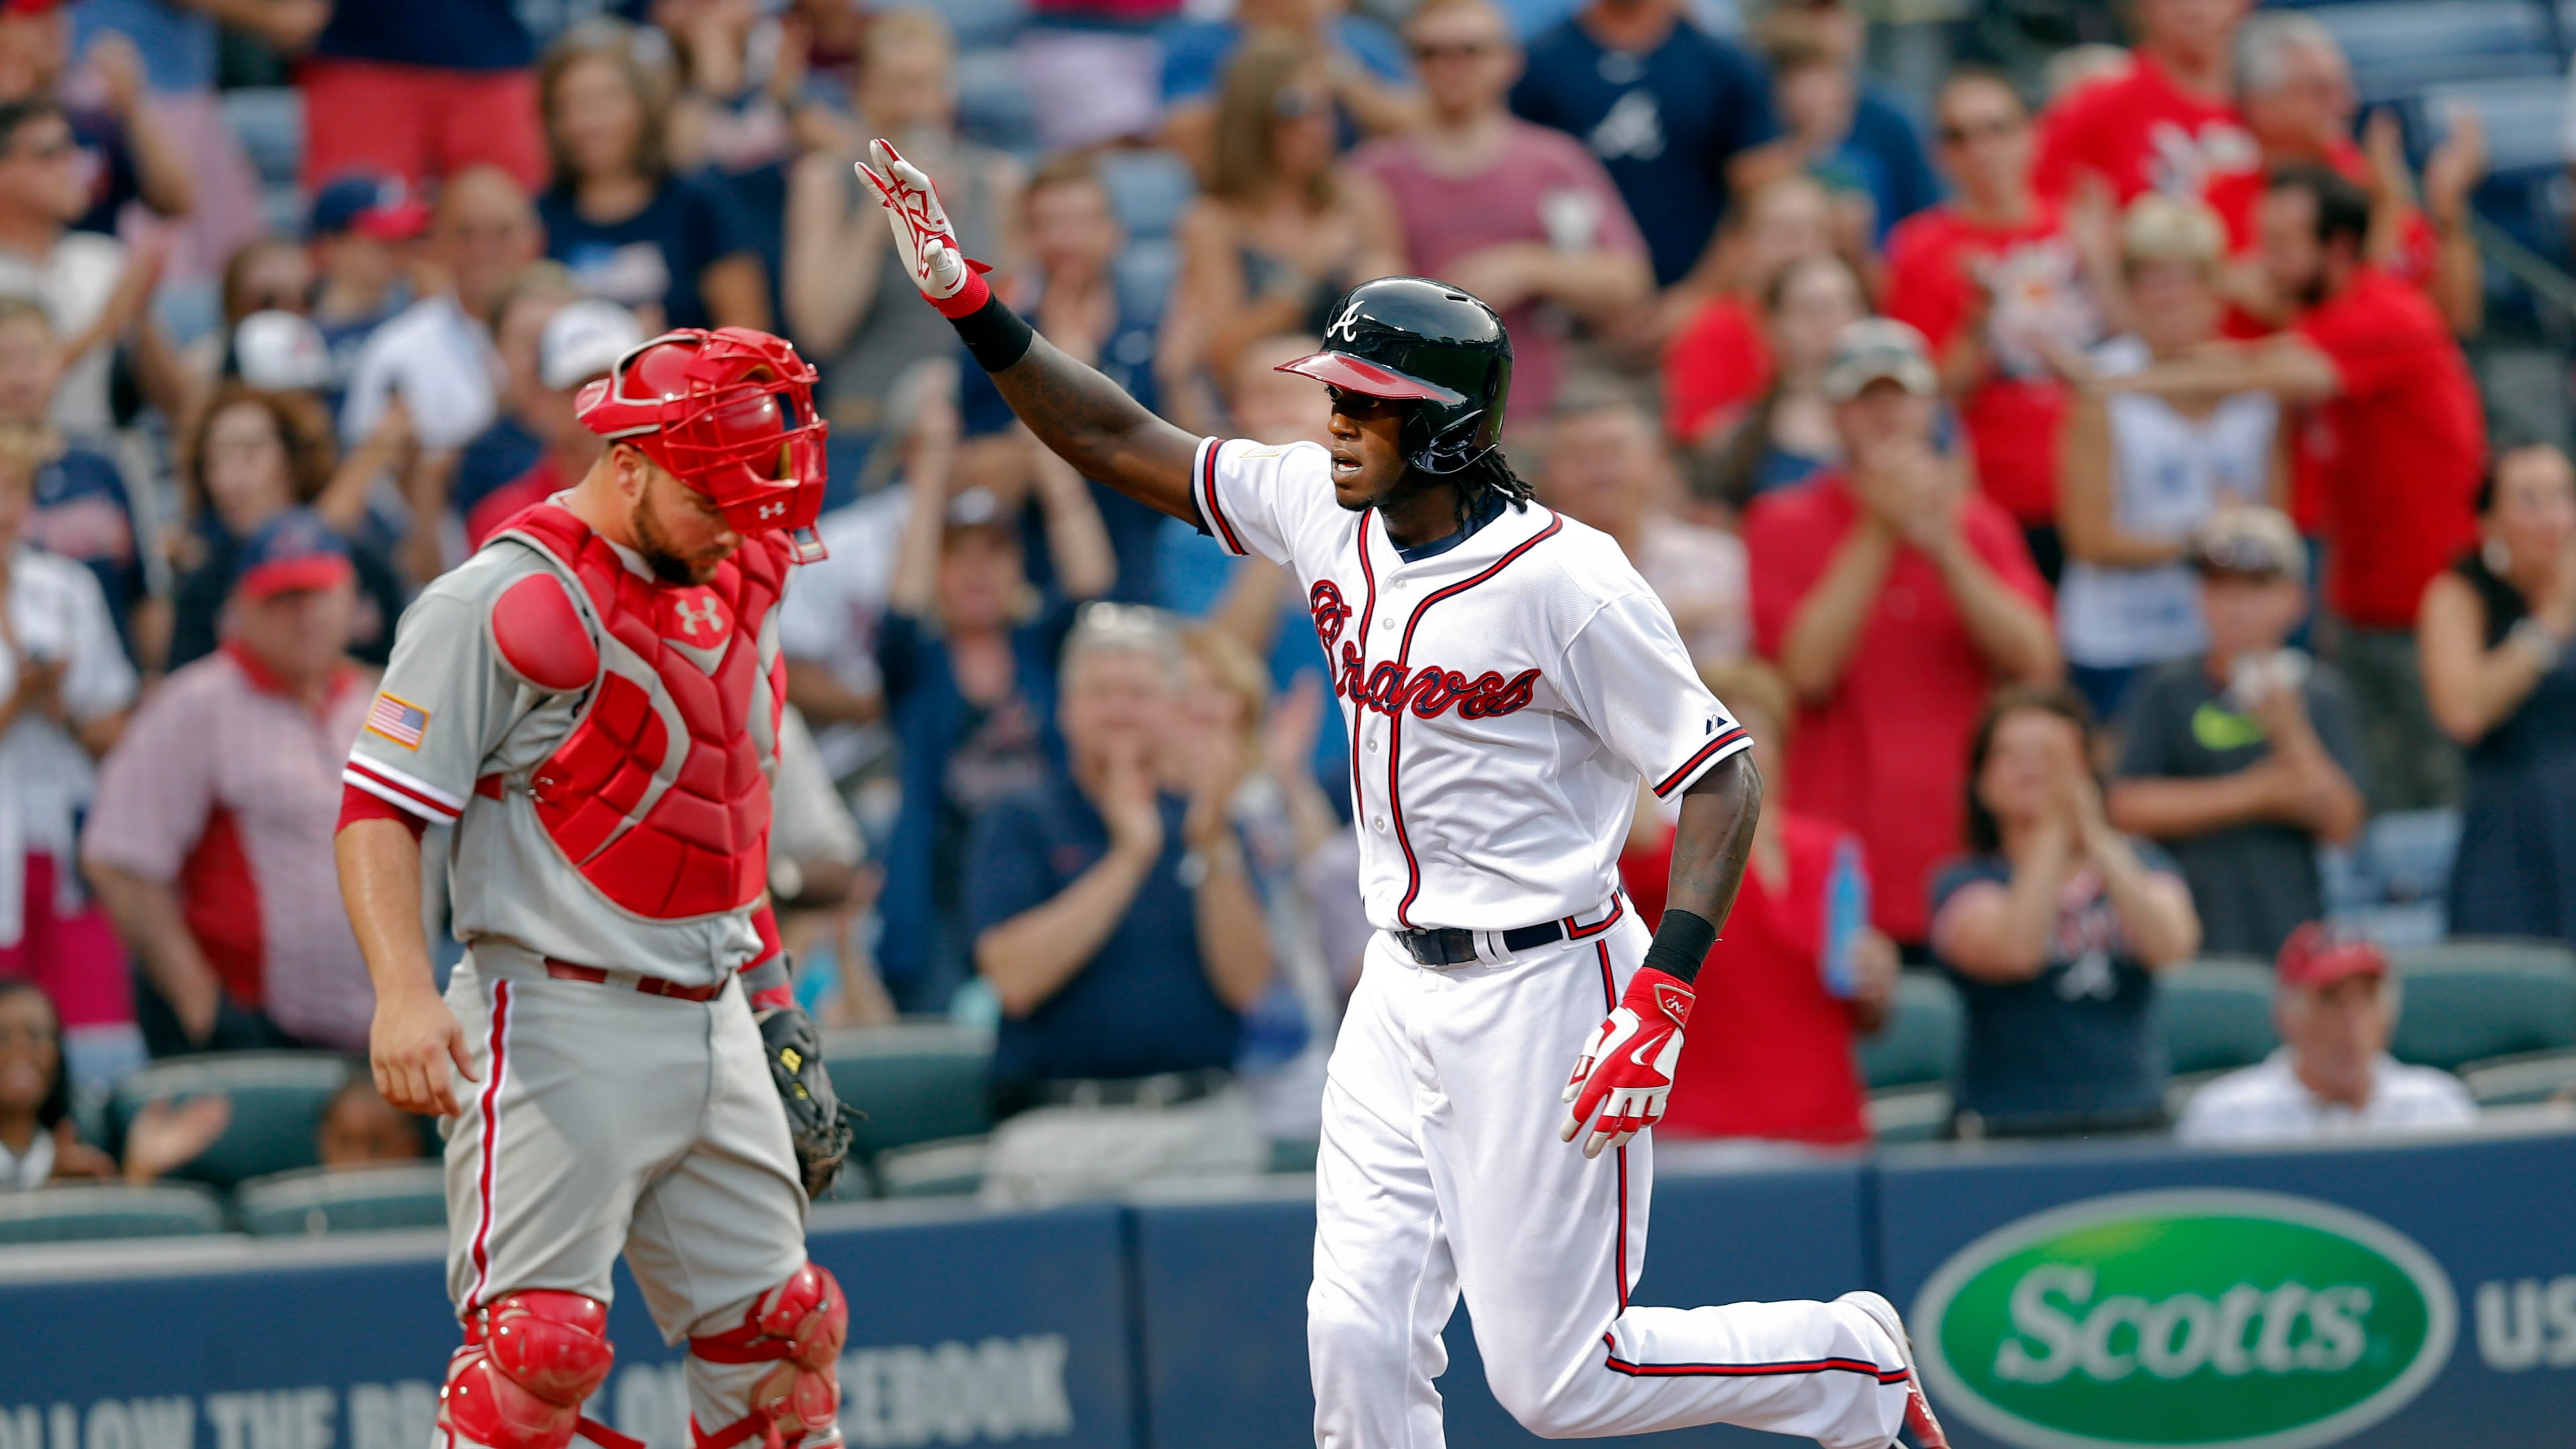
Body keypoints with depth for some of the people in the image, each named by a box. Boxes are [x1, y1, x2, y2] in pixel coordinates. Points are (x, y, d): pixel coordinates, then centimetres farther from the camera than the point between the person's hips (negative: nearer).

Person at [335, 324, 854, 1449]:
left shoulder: (731, 592, 13)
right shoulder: (502, 604, -12)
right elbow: (379, 810, -14)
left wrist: (773, 1003, 22)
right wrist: (403, 993, -27)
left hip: (716, 1028, 8)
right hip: (559, 1028, -8)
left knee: (774, 1335, 9)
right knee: (539, 1341, -15)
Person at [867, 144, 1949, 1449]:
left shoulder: (1565, 581, -19)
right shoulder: (1326, 513, 1)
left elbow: (1721, 778, -17)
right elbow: (1120, 444, 9)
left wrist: (1658, 1000, -26)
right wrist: (967, 302, -2)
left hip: (1542, 988, -7)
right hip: (1402, 988, 7)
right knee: (1356, 1340, 0)